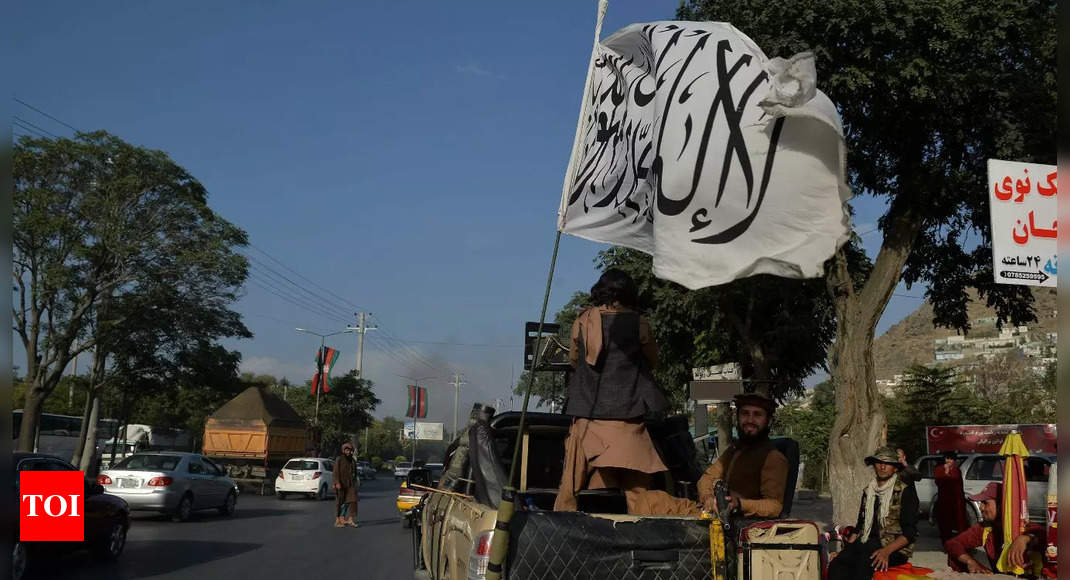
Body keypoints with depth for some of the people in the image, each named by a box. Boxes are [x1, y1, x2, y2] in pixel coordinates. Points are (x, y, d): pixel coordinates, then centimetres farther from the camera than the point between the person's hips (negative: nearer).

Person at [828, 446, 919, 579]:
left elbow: (910, 532, -7)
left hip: (895, 548, -5)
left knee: (863, 564, -38)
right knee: (836, 566, -27)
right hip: (867, 544, 5)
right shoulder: (868, 491, 18)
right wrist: (847, 547, 4)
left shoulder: (905, 491, 0)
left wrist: (887, 551, -22)